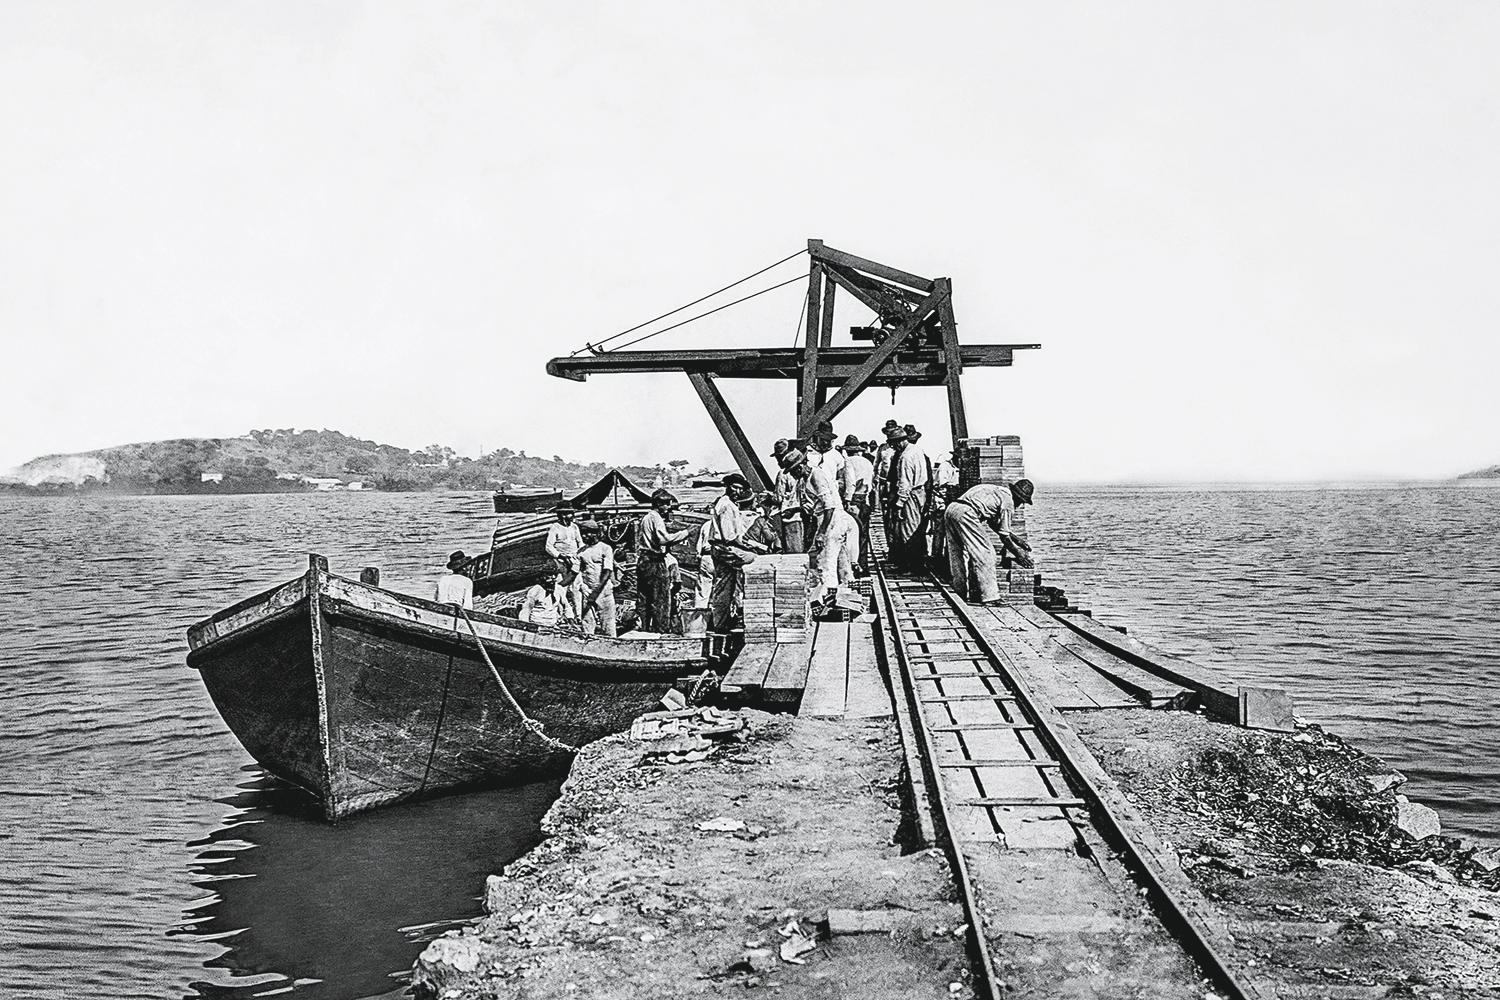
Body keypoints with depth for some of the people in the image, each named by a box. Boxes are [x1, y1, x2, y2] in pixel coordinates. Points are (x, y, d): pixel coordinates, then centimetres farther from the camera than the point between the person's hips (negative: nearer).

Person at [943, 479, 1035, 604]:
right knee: (985, 553, -4)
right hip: (965, 514, -10)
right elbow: (1004, 535, 3)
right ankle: (989, 596, -6)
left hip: (950, 510, 10)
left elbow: (999, 525, 35)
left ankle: (963, 593, 22)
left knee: (958, 556, 16)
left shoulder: (998, 491, 28)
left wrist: (1019, 540, 37)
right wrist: (1018, 554, 14)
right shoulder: (1007, 500, 1)